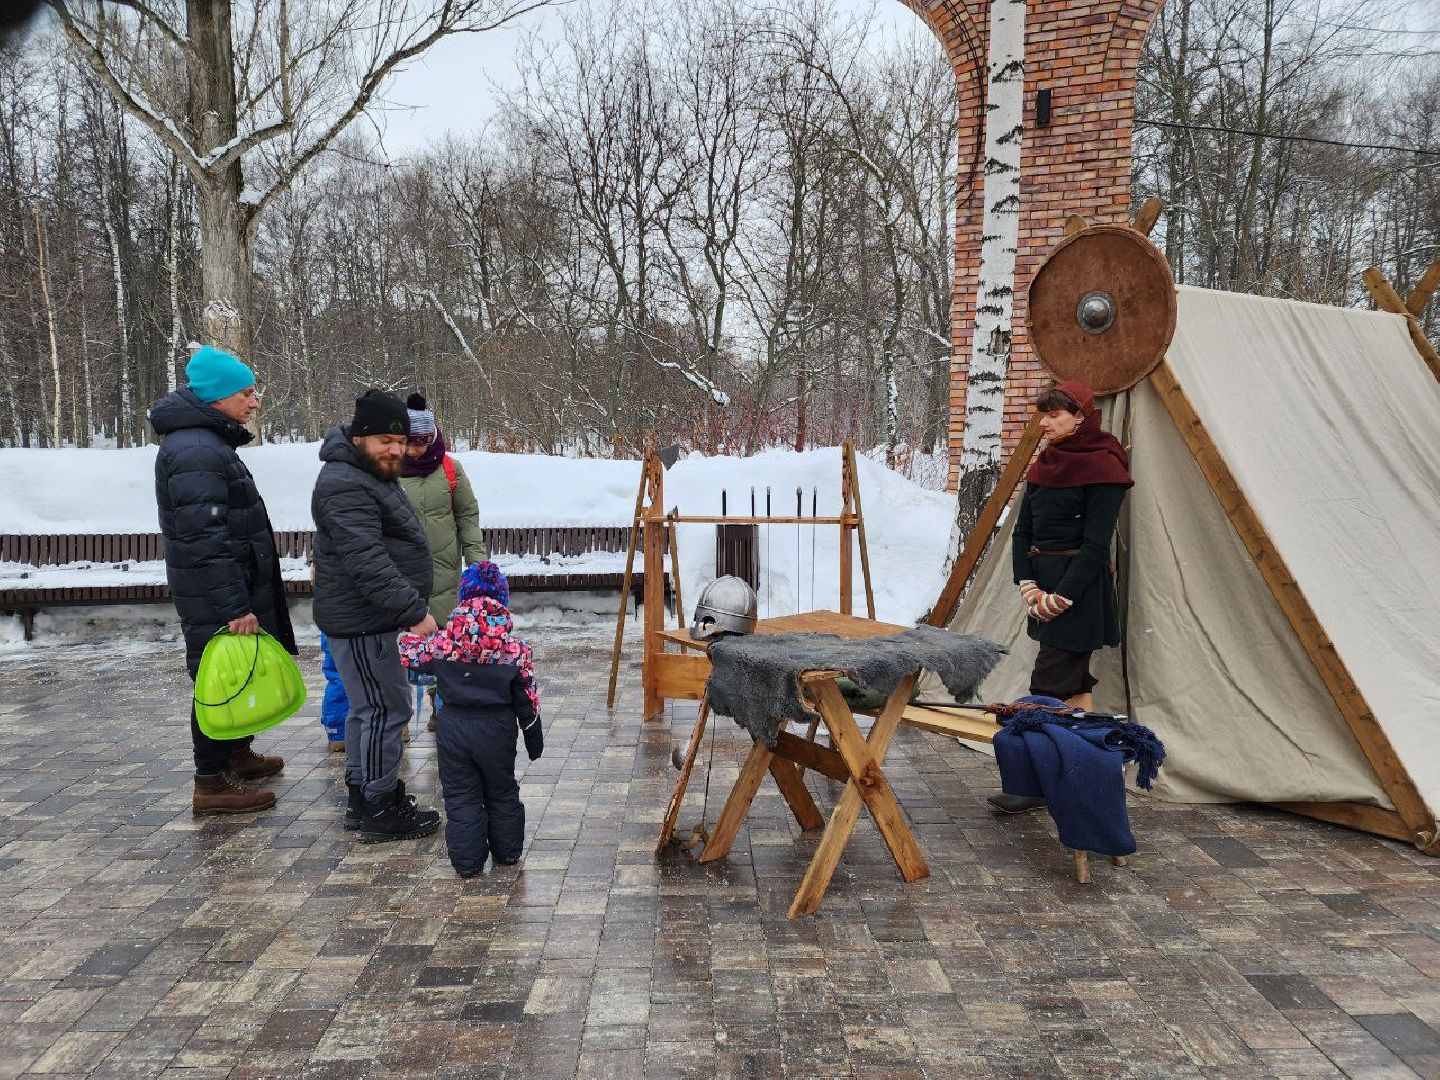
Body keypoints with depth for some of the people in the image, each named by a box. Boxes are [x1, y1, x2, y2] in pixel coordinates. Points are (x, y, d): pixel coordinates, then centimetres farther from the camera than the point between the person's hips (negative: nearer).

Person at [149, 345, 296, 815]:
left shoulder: (210, 442, 13)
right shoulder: (195, 451, -21)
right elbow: (206, 538, -25)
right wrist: (235, 607, -25)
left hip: (236, 587, 10)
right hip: (216, 598, -10)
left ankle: (237, 754, 36)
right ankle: (212, 784, 10)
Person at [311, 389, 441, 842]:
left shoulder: (371, 474, 15)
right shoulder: (345, 488, -21)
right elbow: (369, 563, -29)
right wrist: (414, 613, -31)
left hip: (366, 617, 11)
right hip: (360, 623, -11)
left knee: (368, 708, 18)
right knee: (387, 710, -5)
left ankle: (362, 795, 30)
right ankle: (380, 811, 5)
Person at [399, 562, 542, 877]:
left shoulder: (442, 642, -10)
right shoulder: (517, 649, -10)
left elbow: (407, 654, 6)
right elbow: (528, 700, -4)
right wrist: (534, 738, 8)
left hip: (453, 727, 0)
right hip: (497, 730, 1)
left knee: (461, 795, 12)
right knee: (502, 792, 19)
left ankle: (467, 860, 16)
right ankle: (507, 850, 31)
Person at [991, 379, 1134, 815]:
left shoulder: (1103, 467, -11)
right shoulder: (1045, 464, 14)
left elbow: (1096, 543, -16)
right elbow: (1022, 529, 10)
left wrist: (1063, 595, -18)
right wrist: (1027, 584, -3)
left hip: (1079, 588, -9)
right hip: (1044, 583, 9)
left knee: (1049, 683, -9)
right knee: (1073, 683, 13)